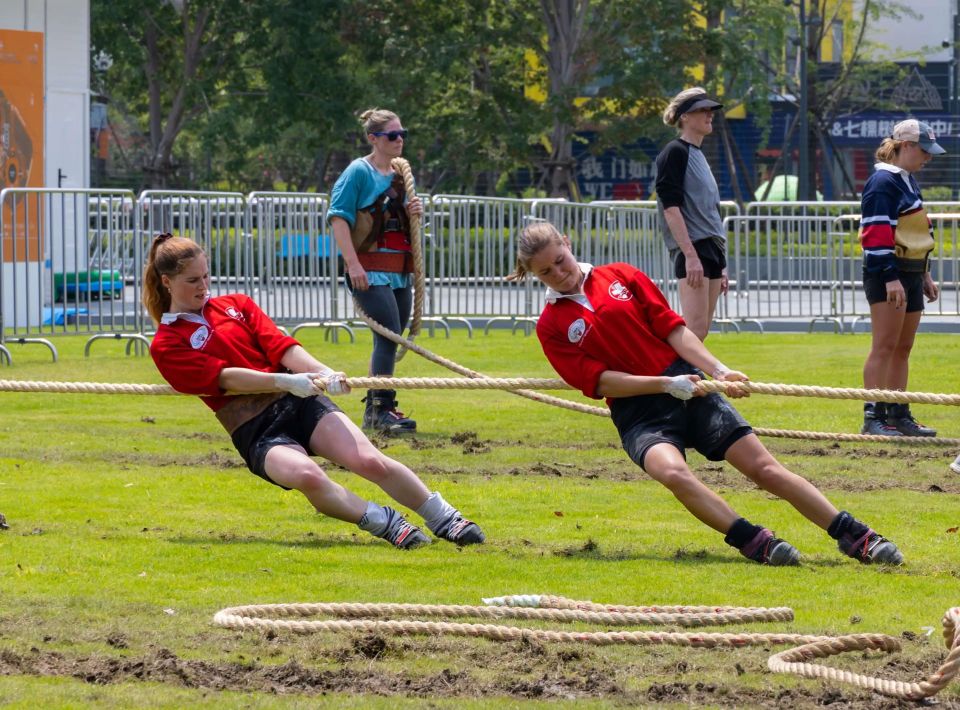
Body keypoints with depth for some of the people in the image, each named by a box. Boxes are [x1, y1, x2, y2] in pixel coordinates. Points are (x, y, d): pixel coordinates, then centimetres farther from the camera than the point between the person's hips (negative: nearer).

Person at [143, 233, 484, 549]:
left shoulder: (236, 304, 19)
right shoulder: (166, 346, 4)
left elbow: (279, 345, 5)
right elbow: (225, 377, -10)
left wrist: (323, 373, -14)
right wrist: (286, 381, -23)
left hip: (300, 404, 4)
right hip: (255, 432, -4)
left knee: (370, 461, -18)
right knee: (306, 475, -35)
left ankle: (445, 519, -6)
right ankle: (381, 520, -18)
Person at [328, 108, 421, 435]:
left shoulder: (399, 175, 16)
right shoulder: (359, 172, -7)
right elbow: (339, 217, -12)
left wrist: (411, 213, 2)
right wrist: (353, 264, -20)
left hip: (399, 270, 8)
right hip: (370, 269, -8)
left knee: (391, 340, 9)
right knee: (389, 335, -17)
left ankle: (375, 409, 17)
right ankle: (381, 409, -17)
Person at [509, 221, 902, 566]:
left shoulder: (621, 277, 9)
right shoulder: (551, 326, 2)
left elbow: (673, 329, 7)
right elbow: (599, 381, -6)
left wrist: (719, 371, -5)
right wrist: (666, 385, -16)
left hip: (688, 387, 2)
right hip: (638, 414, -2)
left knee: (764, 467, -6)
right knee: (672, 471, -35)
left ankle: (857, 538, -3)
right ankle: (753, 542, -32)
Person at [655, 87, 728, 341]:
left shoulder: (699, 156, 22)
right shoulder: (675, 152, -5)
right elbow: (671, 207, -14)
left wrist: (720, 266, 23)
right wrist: (690, 255, -22)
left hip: (712, 248, 9)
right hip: (692, 248, -9)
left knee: (702, 330, 5)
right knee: (695, 329, -18)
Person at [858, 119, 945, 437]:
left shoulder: (908, 182, 18)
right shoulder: (883, 183, -13)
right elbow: (877, 234, -19)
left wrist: (924, 275, 25)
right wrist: (890, 278, -23)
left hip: (911, 274, 10)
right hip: (887, 276, -10)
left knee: (903, 348, 11)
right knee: (885, 346, -11)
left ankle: (899, 414, 16)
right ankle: (873, 417, -11)